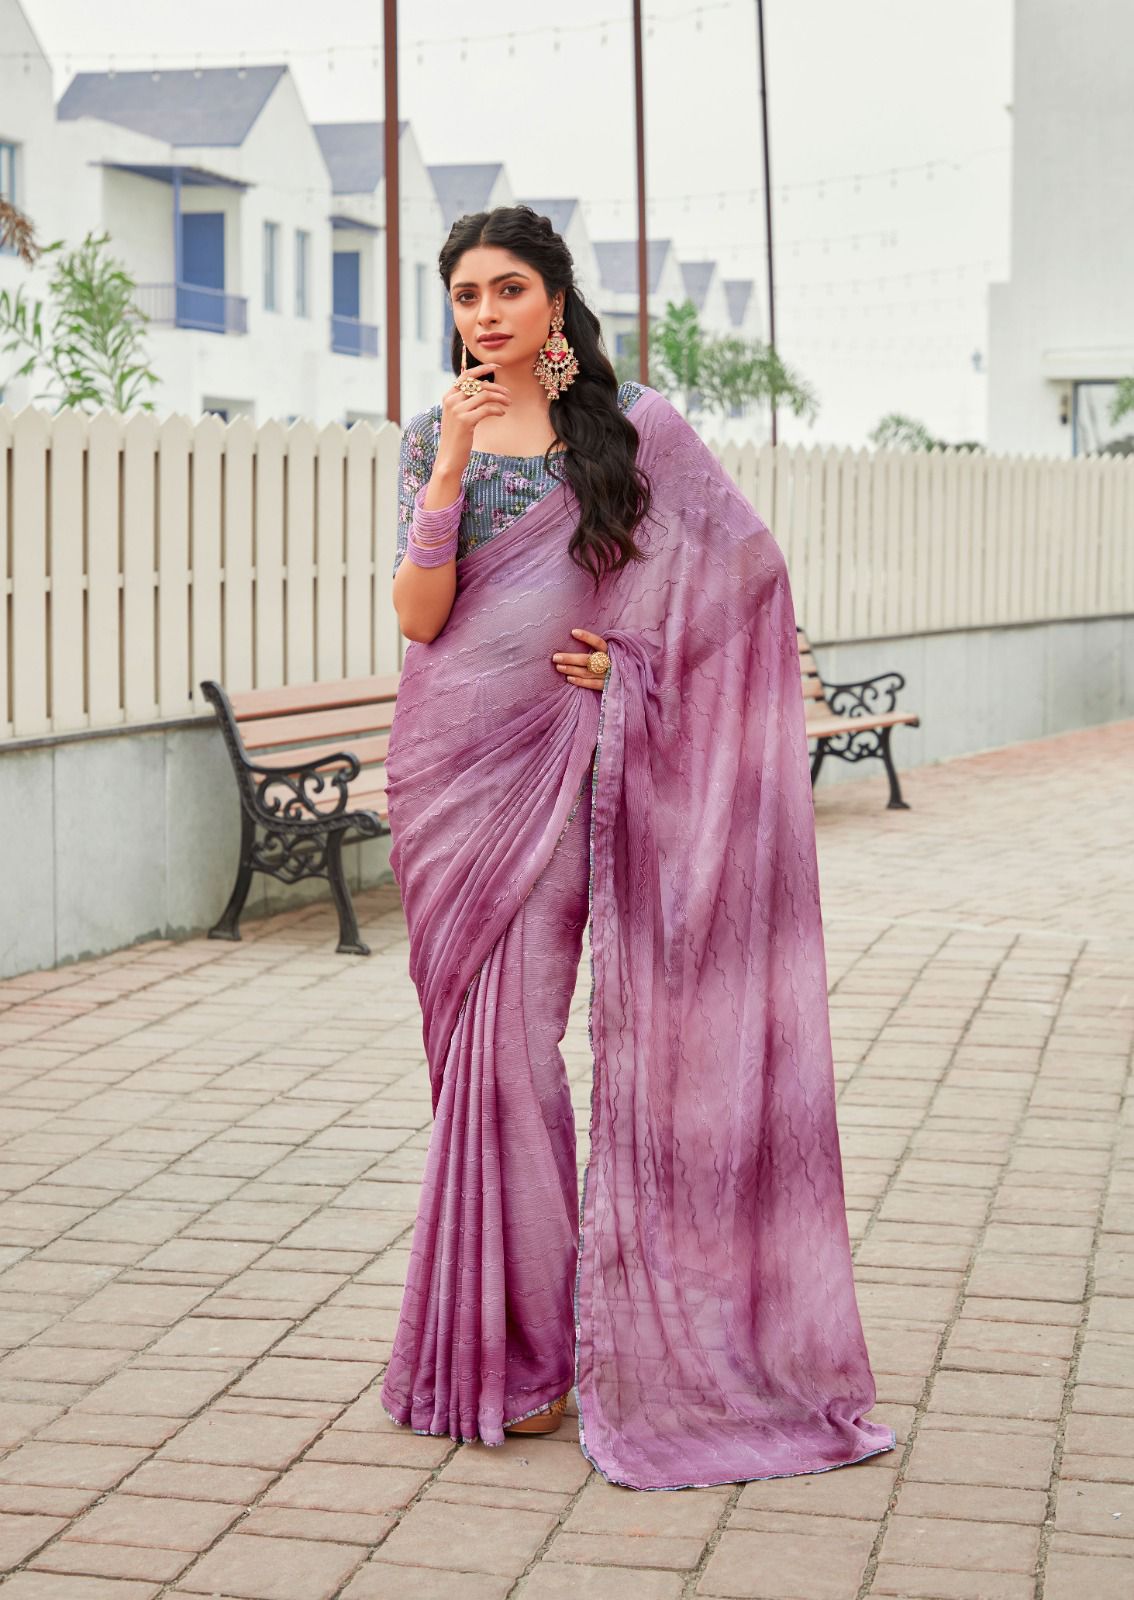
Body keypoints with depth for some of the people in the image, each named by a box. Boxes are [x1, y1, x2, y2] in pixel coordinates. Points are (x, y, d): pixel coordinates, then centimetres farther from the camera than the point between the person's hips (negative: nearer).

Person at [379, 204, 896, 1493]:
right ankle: (506, 1339, 16)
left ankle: (528, 1343, 6)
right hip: (453, 760, 3)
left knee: (513, 1038, -6)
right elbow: (419, 617, -4)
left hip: (557, 757, -3)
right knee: (474, 1040, 5)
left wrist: (637, 658, -5)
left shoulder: (636, 424, 1)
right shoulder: (433, 436, 7)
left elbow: (747, 564, 4)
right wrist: (452, 463, -13)